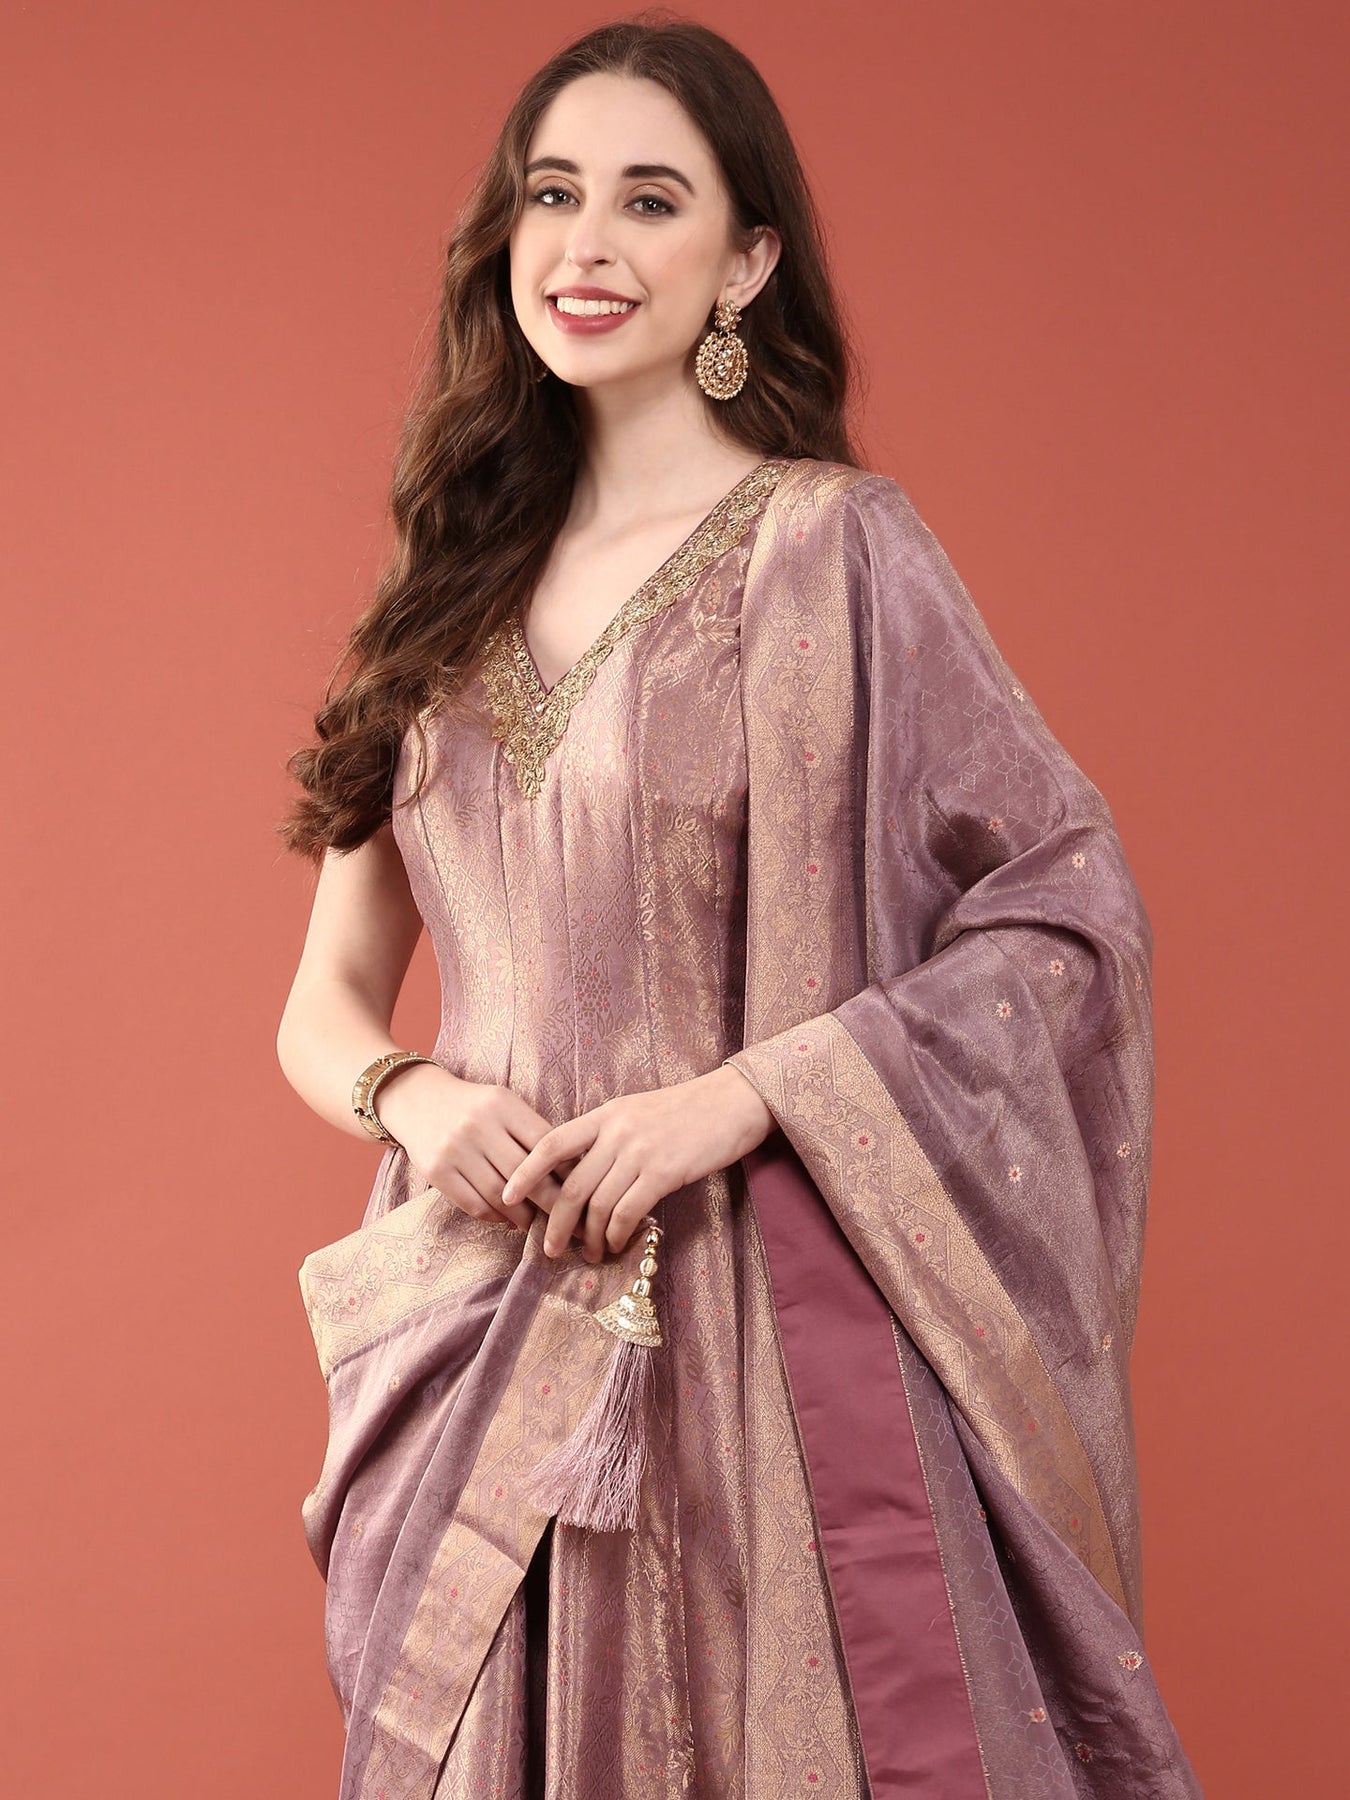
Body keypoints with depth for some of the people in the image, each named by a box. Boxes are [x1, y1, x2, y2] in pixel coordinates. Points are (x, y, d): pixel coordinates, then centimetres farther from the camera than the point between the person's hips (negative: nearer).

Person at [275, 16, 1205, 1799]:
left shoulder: (831, 548, -4)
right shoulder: (457, 595, 10)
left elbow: (1071, 906, -7)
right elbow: (326, 1005, 15)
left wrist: (746, 1091, -14)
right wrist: (412, 1096, -8)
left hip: (769, 1327, -4)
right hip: (483, 1344, 5)